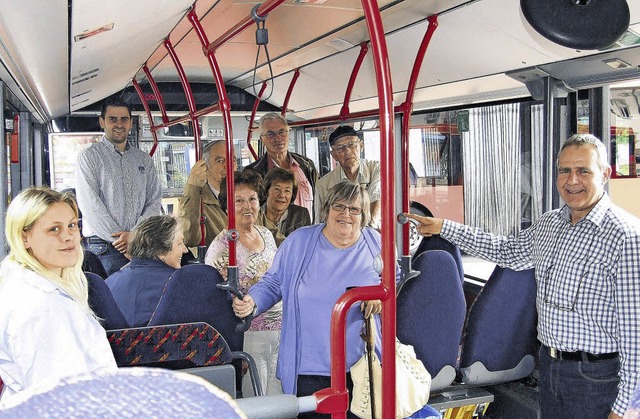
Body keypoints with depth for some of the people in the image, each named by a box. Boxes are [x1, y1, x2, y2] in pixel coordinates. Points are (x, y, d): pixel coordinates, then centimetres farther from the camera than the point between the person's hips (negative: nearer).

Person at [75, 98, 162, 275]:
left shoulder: (144, 159, 16)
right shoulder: (89, 156, 3)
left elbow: (154, 201, 8)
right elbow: (90, 205, -7)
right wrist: (120, 237, -12)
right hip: (104, 246, -3)